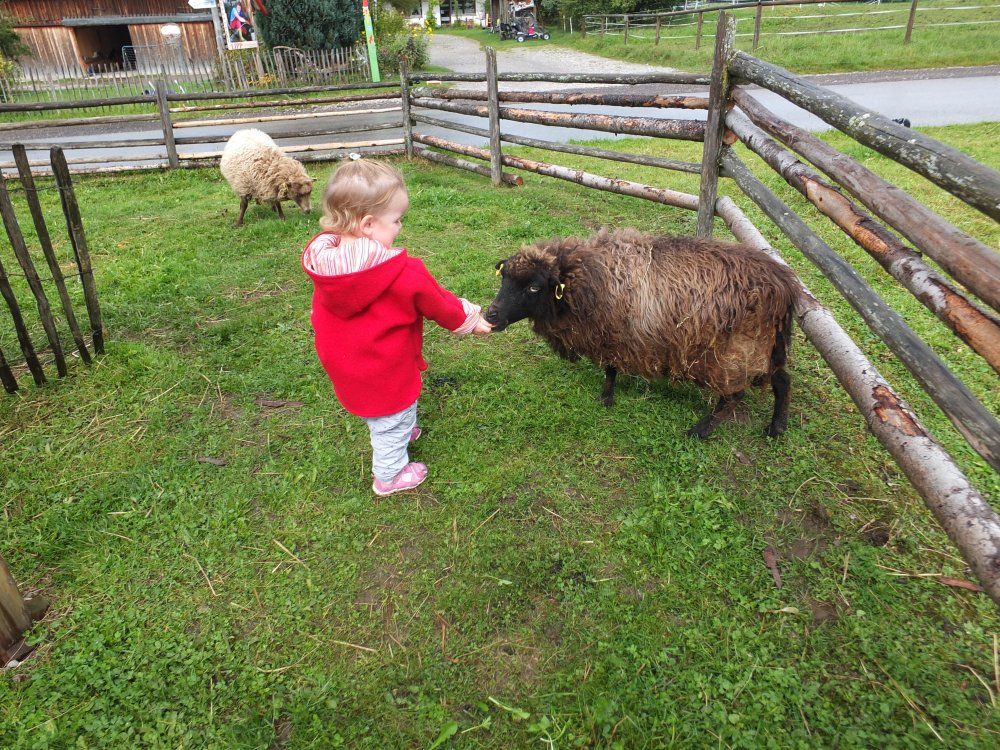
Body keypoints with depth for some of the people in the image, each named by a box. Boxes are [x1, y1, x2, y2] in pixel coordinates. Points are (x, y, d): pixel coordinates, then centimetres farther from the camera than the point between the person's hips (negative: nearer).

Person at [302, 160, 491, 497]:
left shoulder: (323, 260, -12)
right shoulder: (403, 274, -32)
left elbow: (322, 312, 3)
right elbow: (437, 302, -16)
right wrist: (468, 320, 3)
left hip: (342, 364, 7)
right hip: (384, 370, -7)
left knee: (376, 410, 33)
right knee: (394, 416, 19)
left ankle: (400, 433, 61)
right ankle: (390, 474, 40)